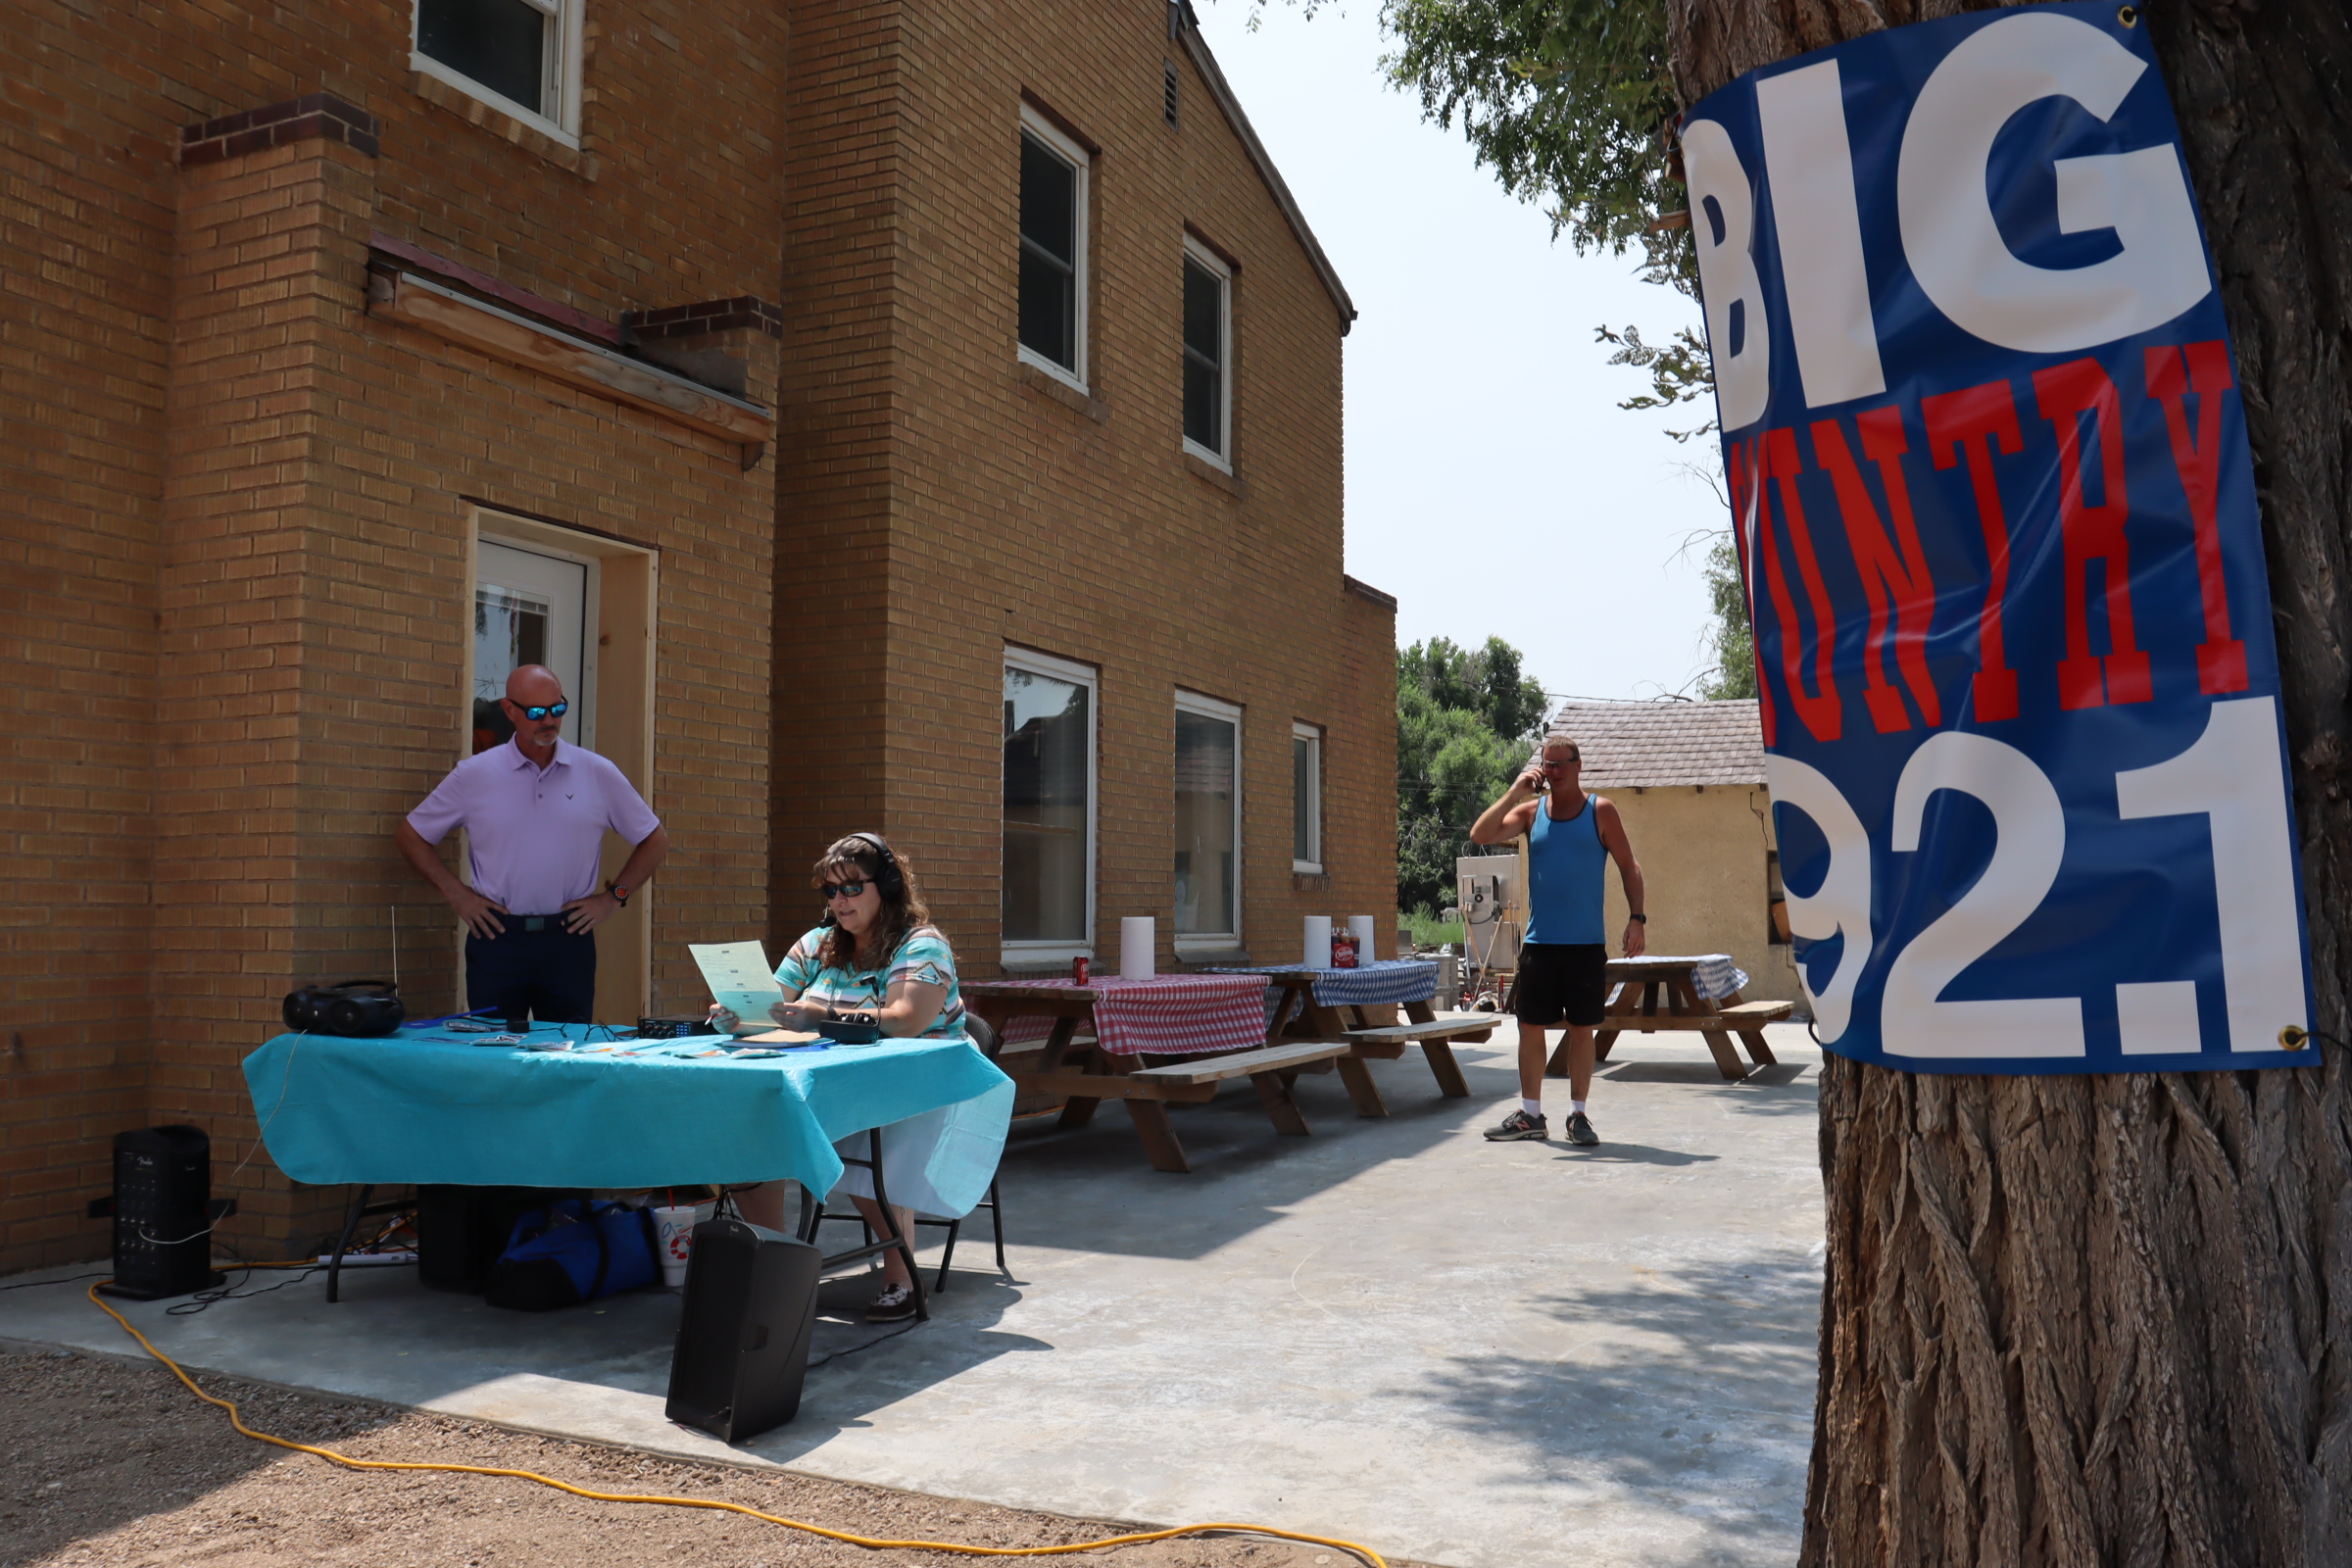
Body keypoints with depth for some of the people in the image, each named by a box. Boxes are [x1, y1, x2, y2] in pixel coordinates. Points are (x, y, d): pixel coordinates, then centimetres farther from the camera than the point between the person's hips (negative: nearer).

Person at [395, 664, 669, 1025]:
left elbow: (655, 840, 12)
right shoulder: (473, 775, 3)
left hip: (569, 939, 0)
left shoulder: (599, 774, 4)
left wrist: (612, 897, 3)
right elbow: (409, 835, 11)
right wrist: (456, 894, 2)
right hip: (497, 938, 0)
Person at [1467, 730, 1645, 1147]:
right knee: (1530, 1027, 4)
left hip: (1586, 944, -2)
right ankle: (1529, 1114, 14)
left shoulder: (1600, 812, 2)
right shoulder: (1530, 812, 7)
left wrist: (1636, 918, -7)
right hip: (1539, 942, 2)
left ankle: (1577, 1114, 15)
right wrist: (1515, 792, -10)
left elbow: (1629, 867, 3)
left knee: (1582, 1029, 4)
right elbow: (1480, 835, -5)